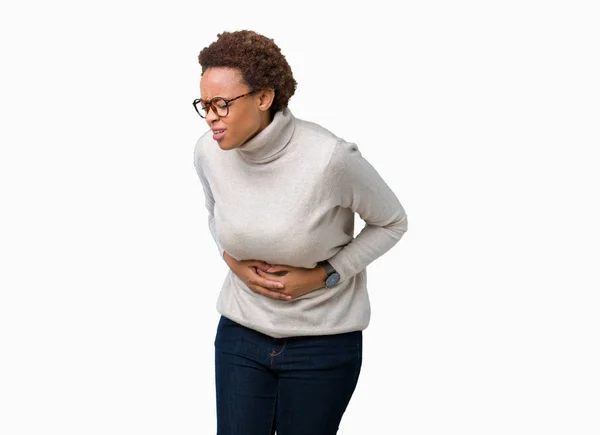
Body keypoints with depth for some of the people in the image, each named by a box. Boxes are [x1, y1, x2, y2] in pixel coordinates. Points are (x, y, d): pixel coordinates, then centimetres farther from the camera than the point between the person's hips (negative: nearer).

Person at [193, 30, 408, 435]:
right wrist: (232, 259, -6)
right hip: (241, 333, 4)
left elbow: (392, 222, -8)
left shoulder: (329, 157, -25)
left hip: (324, 344, -3)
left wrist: (324, 276, -15)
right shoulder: (208, 152, -10)